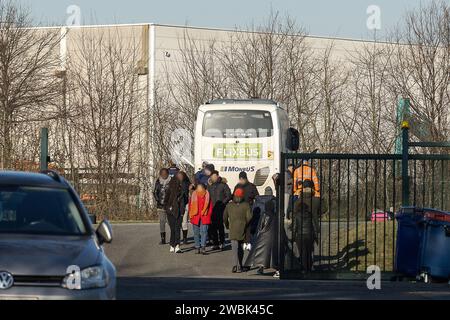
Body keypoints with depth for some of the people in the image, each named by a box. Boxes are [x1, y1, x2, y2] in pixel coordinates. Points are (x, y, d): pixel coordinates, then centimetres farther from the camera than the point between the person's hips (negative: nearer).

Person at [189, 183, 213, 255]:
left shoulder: (207, 195, -2)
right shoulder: (193, 195, 0)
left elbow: (210, 206, 5)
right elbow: (190, 205, 9)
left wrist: (208, 215, -1)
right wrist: (191, 215, 4)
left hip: (205, 217, -2)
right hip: (195, 217, 2)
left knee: (204, 232, -11)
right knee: (196, 233, 6)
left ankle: (203, 247, -14)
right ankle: (197, 247, 13)